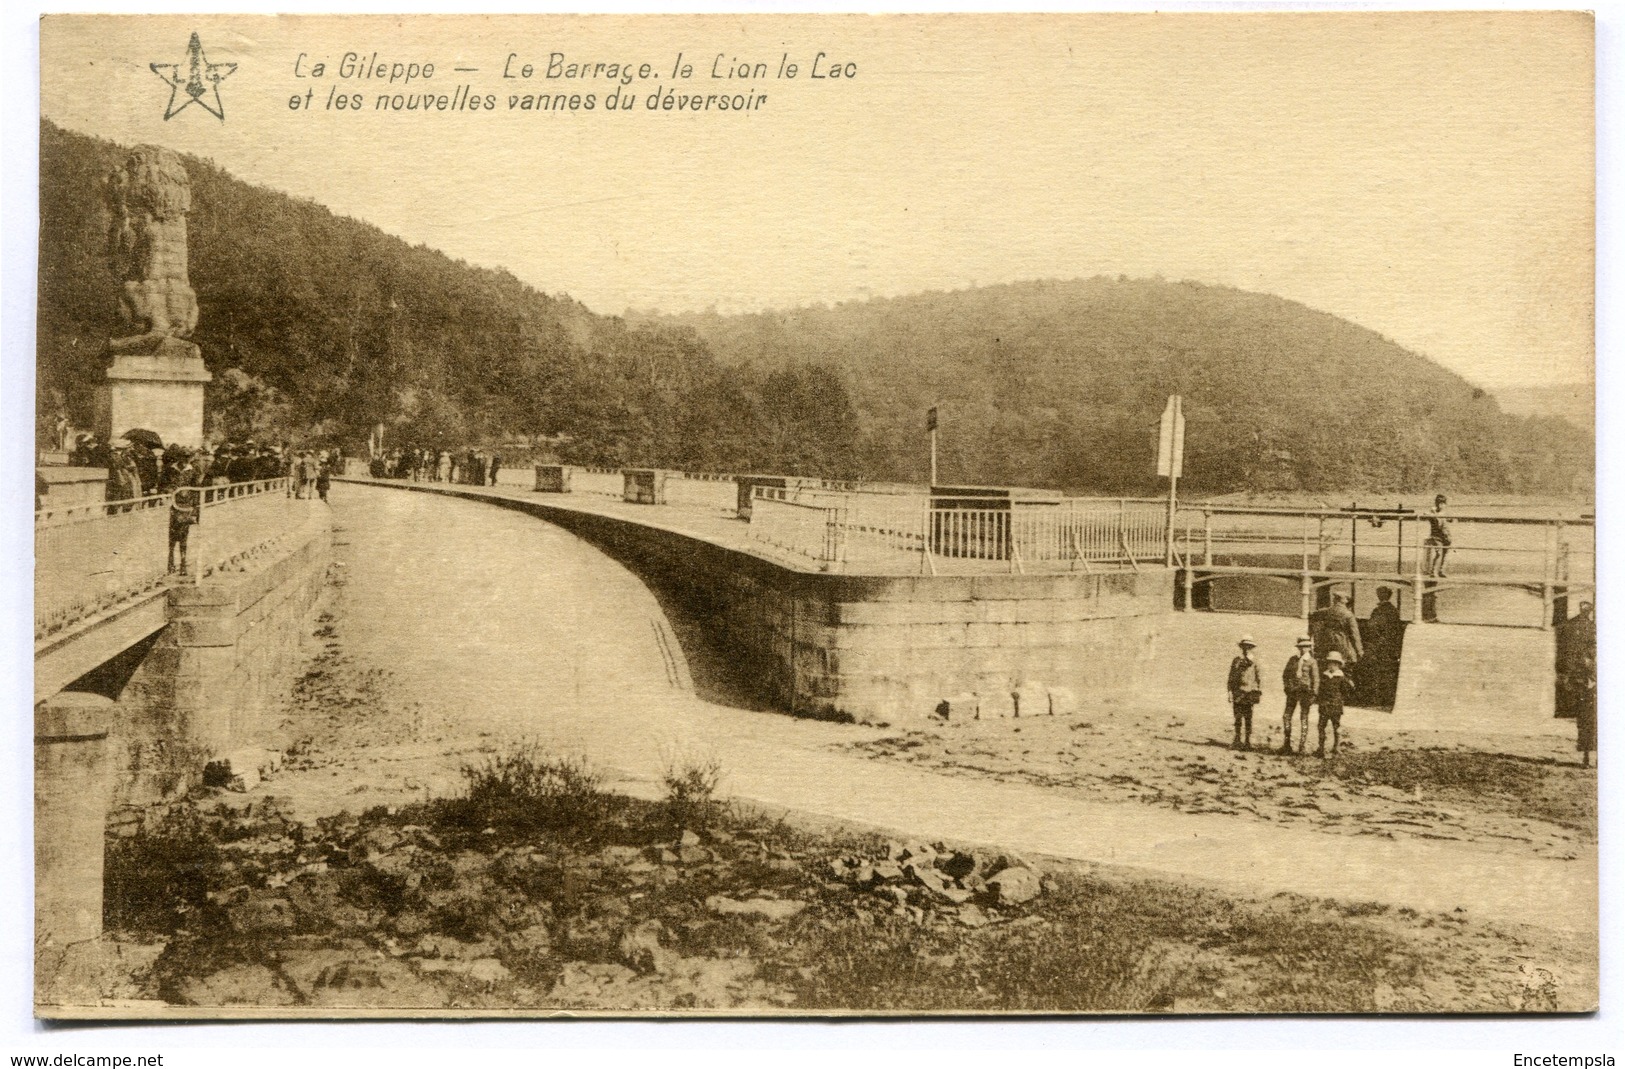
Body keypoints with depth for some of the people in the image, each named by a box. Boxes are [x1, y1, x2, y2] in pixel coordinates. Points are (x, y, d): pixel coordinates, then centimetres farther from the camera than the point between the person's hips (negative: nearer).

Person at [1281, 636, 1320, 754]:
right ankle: (1286, 744, 7)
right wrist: (1287, 687, 4)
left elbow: (1316, 679, -3)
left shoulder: (1311, 662, -1)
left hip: (1305, 692, -3)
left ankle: (1302, 746, 3)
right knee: (1286, 716, 0)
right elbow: (1285, 674, 15)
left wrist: (1314, 694, -9)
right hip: (1292, 691, 3)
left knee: (1304, 718, 0)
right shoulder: (1292, 659, 9)